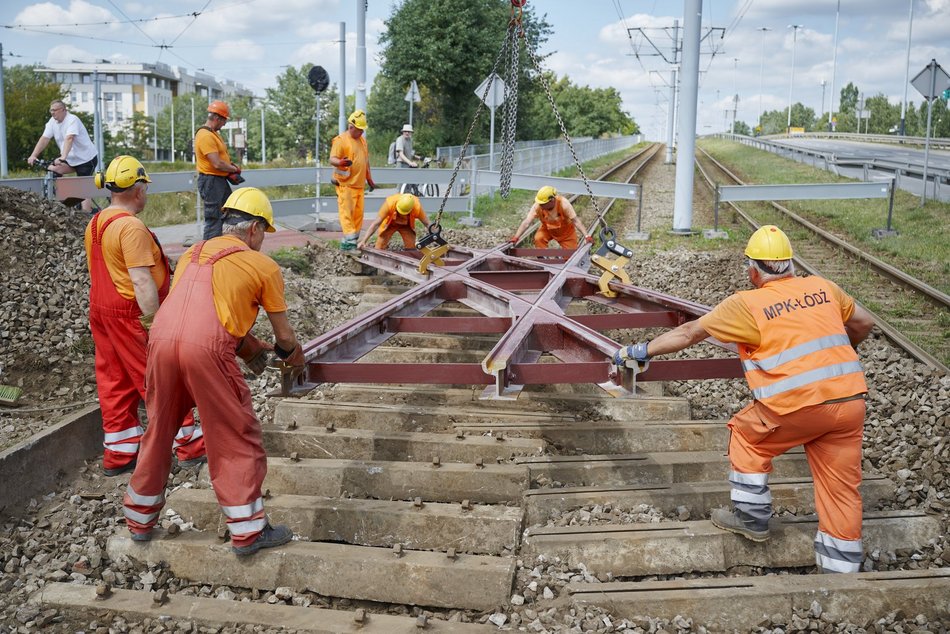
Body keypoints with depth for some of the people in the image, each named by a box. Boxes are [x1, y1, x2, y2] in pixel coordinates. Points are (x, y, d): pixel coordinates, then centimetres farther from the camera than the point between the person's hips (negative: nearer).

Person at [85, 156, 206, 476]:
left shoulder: (95, 224, 10)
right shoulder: (131, 227, -19)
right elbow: (141, 281, -24)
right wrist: (154, 322, -23)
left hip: (102, 310, 9)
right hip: (132, 314, -9)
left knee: (115, 383, 12)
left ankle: (118, 454, 19)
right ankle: (190, 445, 10)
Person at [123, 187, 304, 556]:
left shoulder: (192, 254, 26)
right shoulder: (263, 266, 10)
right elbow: (284, 335, 16)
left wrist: (250, 349, 42)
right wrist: (295, 360, 37)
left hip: (162, 339, 6)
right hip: (206, 349, -6)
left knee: (158, 432, 21)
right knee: (237, 440, 7)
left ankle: (140, 520, 34)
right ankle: (248, 531, 12)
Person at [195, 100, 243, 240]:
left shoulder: (213, 133, 14)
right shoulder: (205, 136, -19)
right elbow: (217, 164, -24)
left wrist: (231, 168, 1)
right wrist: (235, 169, -8)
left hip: (221, 180, 11)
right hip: (211, 182, -11)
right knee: (213, 219, -7)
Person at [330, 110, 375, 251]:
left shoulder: (362, 139, 18)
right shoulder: (340, 140, -7)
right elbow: (332, 159, -16)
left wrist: (369, 179, 25)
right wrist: (340, 162, -38)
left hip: (359, 184, 8)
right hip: (346, 184, -8)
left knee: (358, 213, 8)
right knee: (347, 213, -10)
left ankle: (351, 240, 15)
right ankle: (349, 241, -12)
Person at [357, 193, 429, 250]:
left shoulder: (417, 207, -36)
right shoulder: (389, 203, -40)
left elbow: (427, 223, -20)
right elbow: (376, 223, -36)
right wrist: (363, 241, -40)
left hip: (406, 225, 1)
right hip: (389, 223, -1)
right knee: (379, 249, -6)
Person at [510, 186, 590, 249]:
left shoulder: (563, 203, -34)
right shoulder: (537, 206, -30)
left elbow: (576, 221, -34)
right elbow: (526, 222, -31)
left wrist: (586, 236, -43)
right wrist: (516, 236, -41)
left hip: (565, 230, -1)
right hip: (548, 229, 1)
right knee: (538, 239, -29)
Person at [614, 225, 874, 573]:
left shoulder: (746, 304, -2)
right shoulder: (823, 287, 11)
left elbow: (687, 333, 4)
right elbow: (864, 322, 24)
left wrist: (640, 351, 14)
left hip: (798, 404, -5)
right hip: (851, 400, 5)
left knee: (747, 435, 22)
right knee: (841, 486, 12)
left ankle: (752, 517, 28)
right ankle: (840, 567, 20)